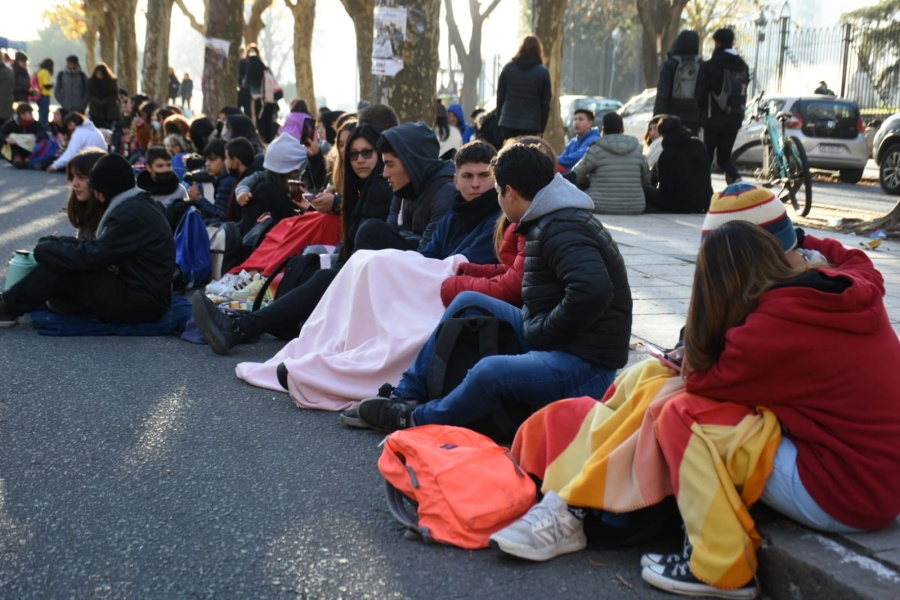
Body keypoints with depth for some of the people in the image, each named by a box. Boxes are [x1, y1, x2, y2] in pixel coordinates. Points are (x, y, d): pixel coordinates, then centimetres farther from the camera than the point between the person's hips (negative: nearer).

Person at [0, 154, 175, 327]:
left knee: (59, 267, -11)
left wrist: (45, 246, -4)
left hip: (141, 303, -10)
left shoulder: (131, 215, -20)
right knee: (61, 255, 10)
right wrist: (57, 243, 5)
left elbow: (90, 256, -19)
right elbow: (99, 248, 14)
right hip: (146, 293, 10)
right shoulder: (137, 204, 12)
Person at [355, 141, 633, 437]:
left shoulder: (562, 230, -19)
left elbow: (593, 290, -34)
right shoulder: (549, 223, 13)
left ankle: (416, 420, -8)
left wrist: (542, 332, -22)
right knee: (468, 303, 11)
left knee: (490, 371, -34)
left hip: (586, 366, -11)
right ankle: (409, 394, 12)